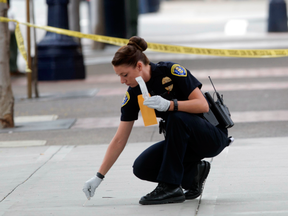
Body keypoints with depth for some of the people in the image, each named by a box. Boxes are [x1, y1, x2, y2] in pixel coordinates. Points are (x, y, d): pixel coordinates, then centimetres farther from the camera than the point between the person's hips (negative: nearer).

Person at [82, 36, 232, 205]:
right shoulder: (133, 94, -6)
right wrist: (99, 177, -8)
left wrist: (169, 105, -40)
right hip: (182, 140, 6)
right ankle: (194, 174, 5)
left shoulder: (172, 71, -21)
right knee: (141, 167, -13)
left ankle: (171, 187, -26)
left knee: (177, 117, -35)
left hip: (212, 136, -6)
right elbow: (119, 140, -4)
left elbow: (203, 105, -26)